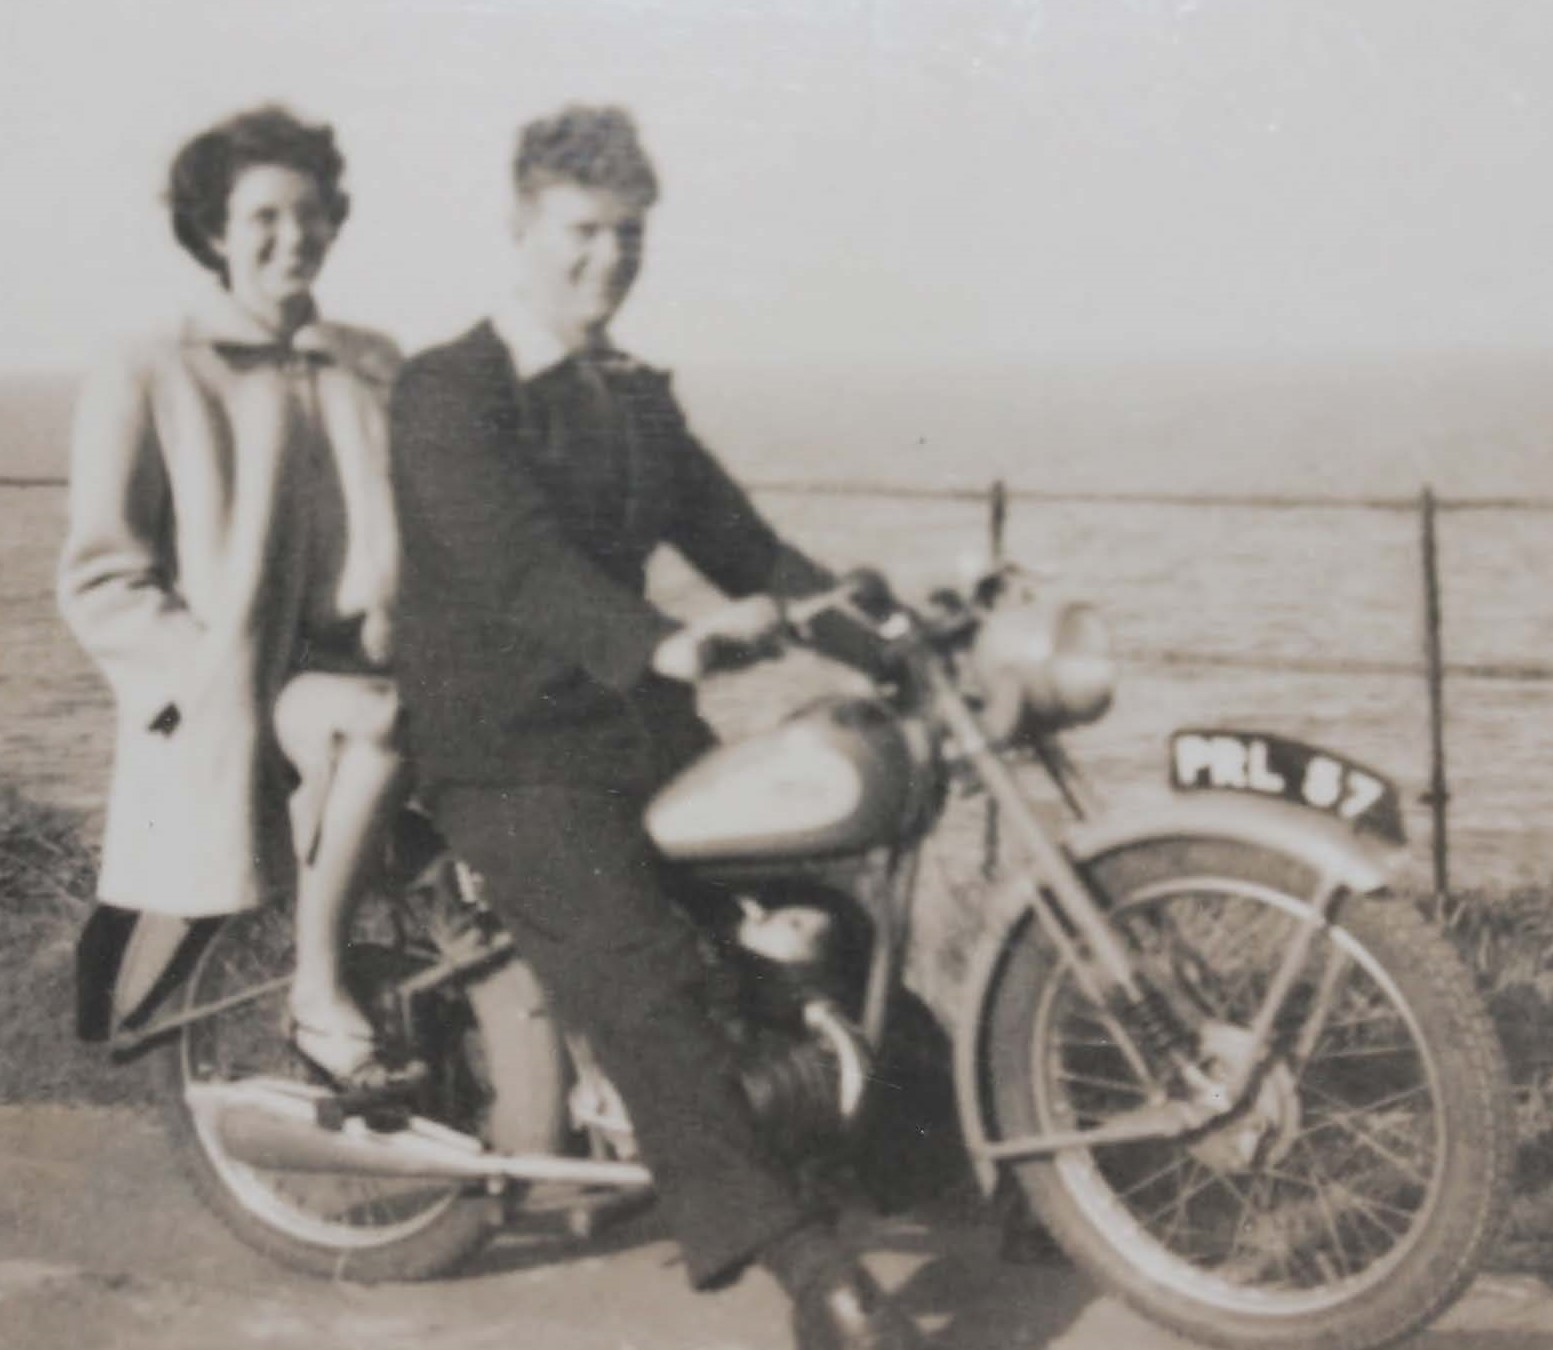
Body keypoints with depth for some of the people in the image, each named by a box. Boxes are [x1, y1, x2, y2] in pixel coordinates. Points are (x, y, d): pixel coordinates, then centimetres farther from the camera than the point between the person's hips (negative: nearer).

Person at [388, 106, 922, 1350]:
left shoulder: (640, 400, 18)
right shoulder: (449, 393, -7)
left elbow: (741, 544, 14)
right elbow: (517, 560, -23)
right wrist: (659, 643, -40)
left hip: (647, 724, 8)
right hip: (510, 750, -7)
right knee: (645, 983, -23)